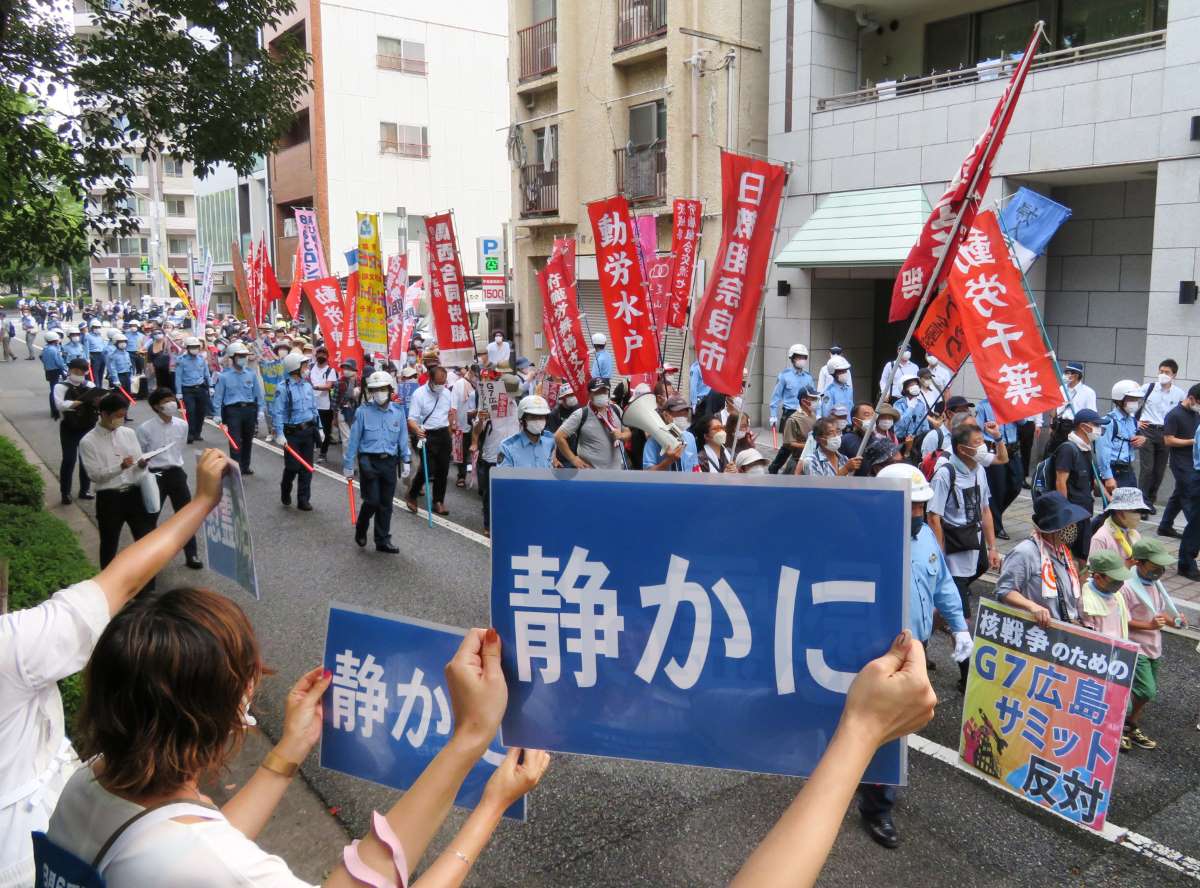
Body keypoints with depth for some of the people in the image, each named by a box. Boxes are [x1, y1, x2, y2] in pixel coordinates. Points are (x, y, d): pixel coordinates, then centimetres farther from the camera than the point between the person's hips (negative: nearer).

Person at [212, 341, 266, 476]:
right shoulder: (224, 376, -4)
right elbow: (218, 396, -2)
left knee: (248, 441, 14)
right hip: (233, 410, -4)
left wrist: (261, 409, 4)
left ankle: (245, 466, 28)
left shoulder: (251, 374, 4)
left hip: (250, 410, 4)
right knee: (235, 442, -7)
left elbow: (259, 393, 10)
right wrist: (218, 415, -5)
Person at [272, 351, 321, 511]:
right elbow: (279, 413, -12)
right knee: (292, 467, 0)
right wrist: (279, 434, -17)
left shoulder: (307, 386, 8)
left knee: (306, 468, 6)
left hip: (308, 431, 5)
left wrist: (318, 428, 12)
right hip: (292, 432, -5)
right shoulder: (284, 388, -10)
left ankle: (303, 500, 13)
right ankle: (285, 492, 29)